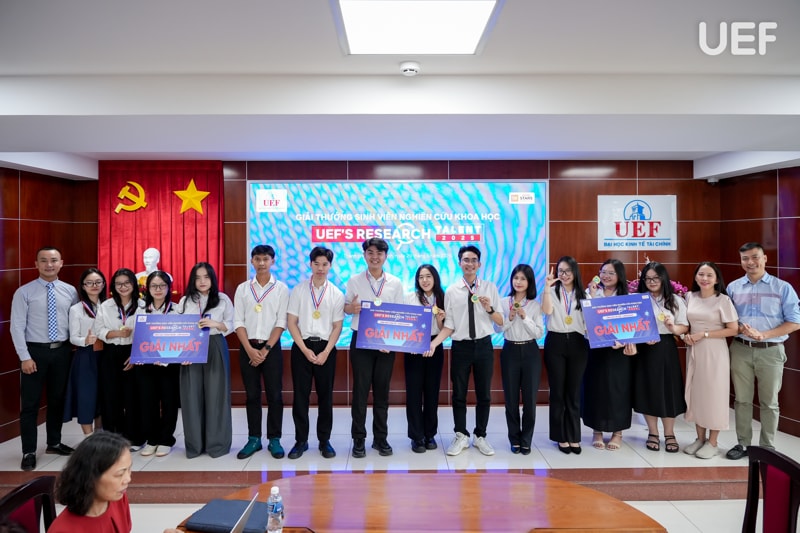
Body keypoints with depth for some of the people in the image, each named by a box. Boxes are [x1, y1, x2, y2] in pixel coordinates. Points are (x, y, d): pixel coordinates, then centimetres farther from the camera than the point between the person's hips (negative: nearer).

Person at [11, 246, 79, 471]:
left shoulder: (70, 291, 3)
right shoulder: (24, 292, -6)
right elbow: (17, 327, -8)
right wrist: (25, 357, -12)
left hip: (62, 351, 3)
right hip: (35, 351, -3)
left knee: (58, 399, 15)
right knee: (30, 403, 3)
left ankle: (54, 443, 31)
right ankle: (29, 452, 15)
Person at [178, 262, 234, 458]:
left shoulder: (223, 299, 4)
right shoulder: (185, 301, 9)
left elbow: (231, 325, 1)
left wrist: (215, 324, -17)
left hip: (216, 350, -2)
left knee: (215, 394, 0)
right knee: (192, 395, 2)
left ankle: (217, 443, 10)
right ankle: (194, 444, 14)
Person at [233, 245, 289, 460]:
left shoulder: (281, 288, 1)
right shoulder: (243, 288, 6)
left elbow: (281, 322, -4)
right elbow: (238, 322, 2)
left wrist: (265, 349, -11)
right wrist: (250, 349, -9)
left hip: (271, 347, -2)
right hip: (248, 348, 2)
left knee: (274, 395, 2)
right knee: (251, 395, 8)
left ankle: (274, 439, 13)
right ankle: (253, 439, 18)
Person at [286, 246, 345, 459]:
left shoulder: (337, 294, 2)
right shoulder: (298, 290, 2)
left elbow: (337, 327, 1)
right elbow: (291, 323, -1)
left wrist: (326, 352, -9)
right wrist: (305, 349, -10)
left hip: (326, 348, 0)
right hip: (302, 347, 0)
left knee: (325, 395, 7)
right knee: (300, 395, 5)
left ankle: (324, 440, 19)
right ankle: (301, 440, 18)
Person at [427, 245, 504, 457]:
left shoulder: (490, 288, 1)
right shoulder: (451, 291, -2)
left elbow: (501, 322, 2)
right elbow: (449, 326, -3)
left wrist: (489, 309, -16)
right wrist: (434, 342, -17)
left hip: (484, 345, 1)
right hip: (460, 346, -1)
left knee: (484, 394, 12)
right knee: (459, 395, 10)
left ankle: (480, 437, 29)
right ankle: (461, 436, 28)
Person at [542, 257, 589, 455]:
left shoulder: (583, 294, 12)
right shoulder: (552, 291, 4)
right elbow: (547, 311, -15)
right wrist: (548, 287, -19)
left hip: (577, 343, 2)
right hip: (556, 343, -2)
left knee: (574, 391, 7)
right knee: (558, 391, 4)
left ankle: (574, 437, 17)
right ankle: (561, 437, 14)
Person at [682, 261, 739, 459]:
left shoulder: (723, 300, -9)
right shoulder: (690, 297, 5)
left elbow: (733, 329, -10)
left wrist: (704, 334, -16)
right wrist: (685, 335, -5)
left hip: (714, 353, -5)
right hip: (694, 352, 5)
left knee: (714, 394, 3)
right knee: (695, 393, 10)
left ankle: (712, 442, 16)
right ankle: (700, 438, 24)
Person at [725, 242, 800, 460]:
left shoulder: (782, 288, -2)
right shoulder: (733, 287, 5)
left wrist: (763, 335, -16)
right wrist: (740, 329, -13)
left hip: (771, 351, -2)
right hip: (741, 350, 2)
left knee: (769, 402, 8)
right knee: (742, 400, 9)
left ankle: (767, 448, 20)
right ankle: (743, 444, 21)